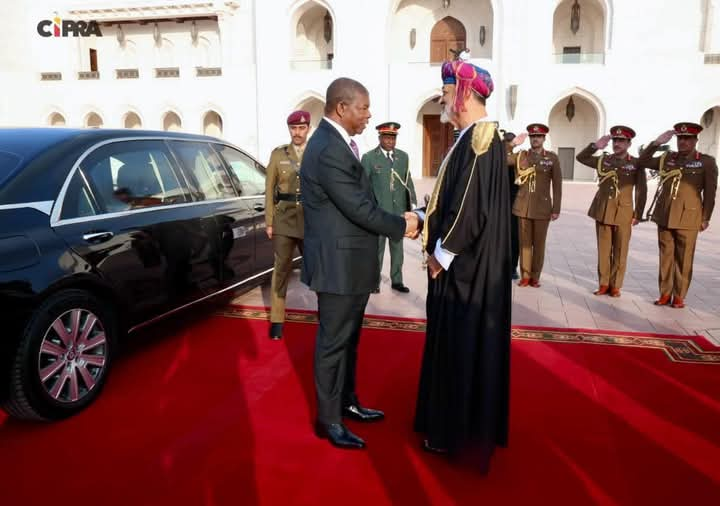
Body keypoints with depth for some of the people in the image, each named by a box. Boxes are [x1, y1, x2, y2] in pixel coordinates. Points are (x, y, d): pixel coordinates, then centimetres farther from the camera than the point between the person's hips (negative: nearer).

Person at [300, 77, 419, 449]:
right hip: (338, 262, -10)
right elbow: (360, 209, -22)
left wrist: (396, 220, 1)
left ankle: (347, 401, 36)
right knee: (333, 341, 3)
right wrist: (401, 226, -9)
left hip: (349, 260, 10)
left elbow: (361, 202, 11)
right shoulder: (329, 150, -21)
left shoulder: (336, 143, 11)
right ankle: (329, 419, 19)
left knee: (348, 338, 20)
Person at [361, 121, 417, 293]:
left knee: (397, 246, 12)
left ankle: (397, 280, 23)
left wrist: (412, 202, 5)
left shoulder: (403, 156, 7)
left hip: (399, 210, 4)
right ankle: (375, 281, 19)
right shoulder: (369, 157, -3)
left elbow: (408, 181, 10)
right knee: (377, 247, 7)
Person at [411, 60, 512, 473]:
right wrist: (424, 219, 14)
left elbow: (470, 208, -23)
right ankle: (461, 421, 34)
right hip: (468, 262, 10)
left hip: (464, 265, -10)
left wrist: (442, 253, -15)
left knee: (461, 346, 2)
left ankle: (456, 433, 18)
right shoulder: (480, 138, 12)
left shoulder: (478, 140, -18)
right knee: (463, 344, 18)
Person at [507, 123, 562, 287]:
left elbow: (557, 185, -1)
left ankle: (535, 277, 15)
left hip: (542, 207, -1)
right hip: (523, 206, 1)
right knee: (524, 242, 6)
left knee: (539, 243, 5)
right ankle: (525, 276, 14)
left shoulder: (552, 158, 0)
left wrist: (556, 209, -4)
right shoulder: (520, 155, 6)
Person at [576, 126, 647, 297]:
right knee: (603, 250, 7)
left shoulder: (636, 164, 0)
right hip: (602, 212, 2)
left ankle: (615, 286, 12)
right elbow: (581, 157, 10)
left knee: (620, 252, 3)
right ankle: (603, 284, 15)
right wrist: (595, 146, -5)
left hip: (623, 214, -2)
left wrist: (638, 214, -4)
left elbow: (641, 191, 0)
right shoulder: (603, 160, 8)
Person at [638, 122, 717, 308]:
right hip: (664, 216, 3)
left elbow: (710, 192, 1)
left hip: (688, 217, -3)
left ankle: (679, 297, 9)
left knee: (683, 259, 1)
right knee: (666, 256, 7)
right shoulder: (667, 158, 11)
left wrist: (706, 218, -2)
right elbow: (642, 161, 14)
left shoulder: (707, 162, 1)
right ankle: (665, 294, 15)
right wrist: (657, 143, 3)